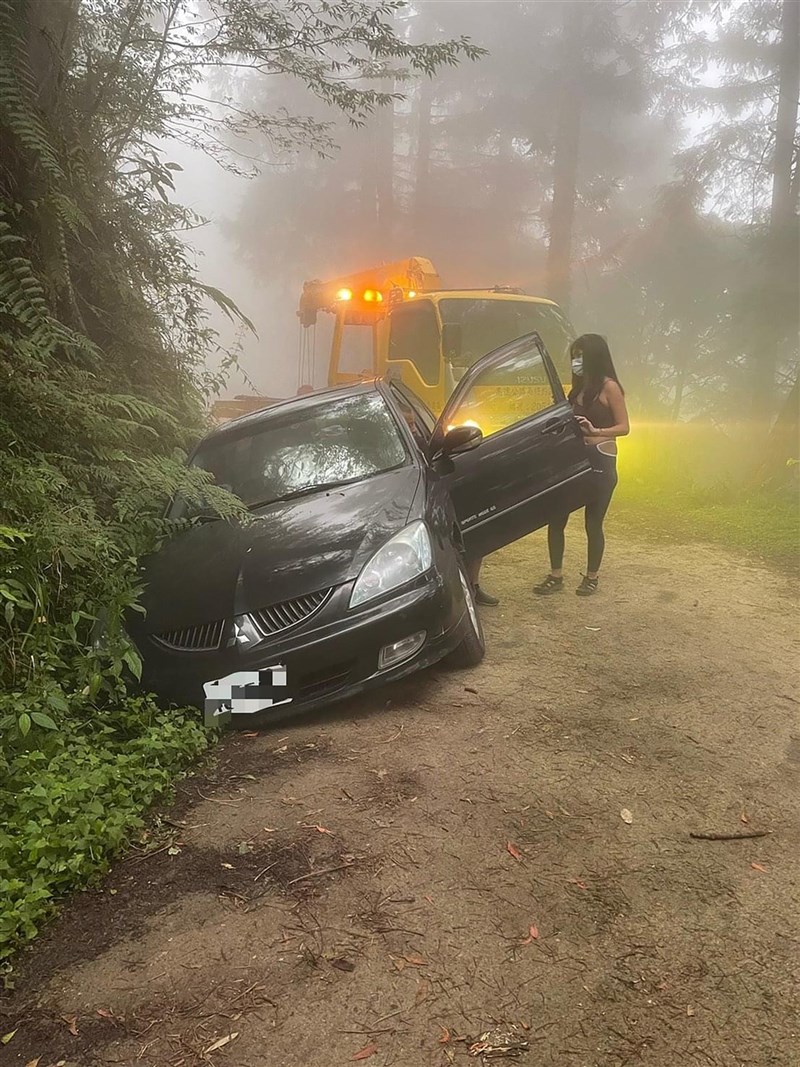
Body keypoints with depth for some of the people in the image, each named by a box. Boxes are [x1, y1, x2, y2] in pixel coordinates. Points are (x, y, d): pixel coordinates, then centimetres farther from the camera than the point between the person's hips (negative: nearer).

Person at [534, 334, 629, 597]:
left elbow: (624, 427, -10)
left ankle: (591, 578, 19)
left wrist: (596, 431, -25)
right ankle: (555, 577, 13)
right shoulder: (579, 387, 14)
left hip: (599, 461, -6)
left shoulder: (609, 387, -7)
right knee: (555, 519, 2)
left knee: (593, 523, 3)